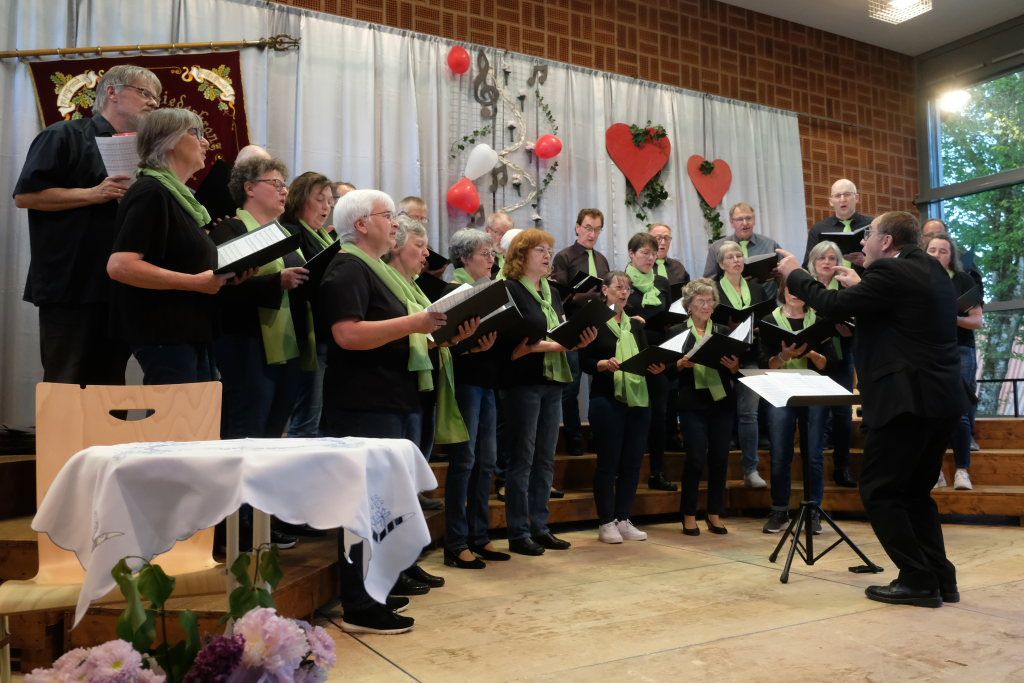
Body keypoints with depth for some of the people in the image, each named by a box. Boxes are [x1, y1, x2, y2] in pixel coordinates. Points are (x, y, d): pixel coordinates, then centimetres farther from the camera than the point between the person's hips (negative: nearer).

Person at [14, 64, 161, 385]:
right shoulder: (65, 136, -2)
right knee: (64, 390, -1)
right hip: (72, 287, -6)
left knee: (110, 390, 10)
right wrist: (93, 193, -16)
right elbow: (25, 195, -10)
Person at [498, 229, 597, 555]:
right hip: (523, 383, -7)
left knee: (545, 458, 11)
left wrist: (579, 340, -2)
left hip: (552, 381, 8)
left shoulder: (551, 293, 17)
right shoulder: (510, 290, -6)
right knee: (522, 458, -2)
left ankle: (539, 527, 20)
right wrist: (547, 345, -22)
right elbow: (509, 342, -15)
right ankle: (519, 533, 7)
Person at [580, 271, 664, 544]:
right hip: (607, 400, -6)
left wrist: (657, 368, -6)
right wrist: (604, 364, -24)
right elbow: (585, 362, -6)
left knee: (632, 462, 7)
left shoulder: (636, 325, 17)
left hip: (638, 399, 6)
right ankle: (606, 523, 8)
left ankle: (623, 520, 17)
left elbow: (647, 358, 14)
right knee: (608, 462, -1)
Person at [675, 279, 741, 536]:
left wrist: (734, 366, -10)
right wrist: (681, 363, -20)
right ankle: (689, 515, 9)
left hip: (722, 402, 3)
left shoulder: (724, 331, 12)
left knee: (720, 458, 5)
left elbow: (737, 368, 11)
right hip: (692, 403, -3)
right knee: (696, 458, -6)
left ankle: (715, 514, 18)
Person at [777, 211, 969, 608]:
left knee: (879, 491, 1)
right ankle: (940, 578, 20)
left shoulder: (890, 272, -12)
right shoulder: (931, 270, 16)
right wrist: (860, 287, 27)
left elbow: (832, 306, -11)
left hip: (908, 398, -10)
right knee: (915, 490, 18)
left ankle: (918, 581, 3)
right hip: (941, 397, 10)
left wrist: (794, 274, 2)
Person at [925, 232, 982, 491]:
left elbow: (978, 321, -1)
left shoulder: (964, 280, 3)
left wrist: (954, 318, -19)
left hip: (959, 351, -2)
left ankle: (962, 470, -2)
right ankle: (934, 471, 4)